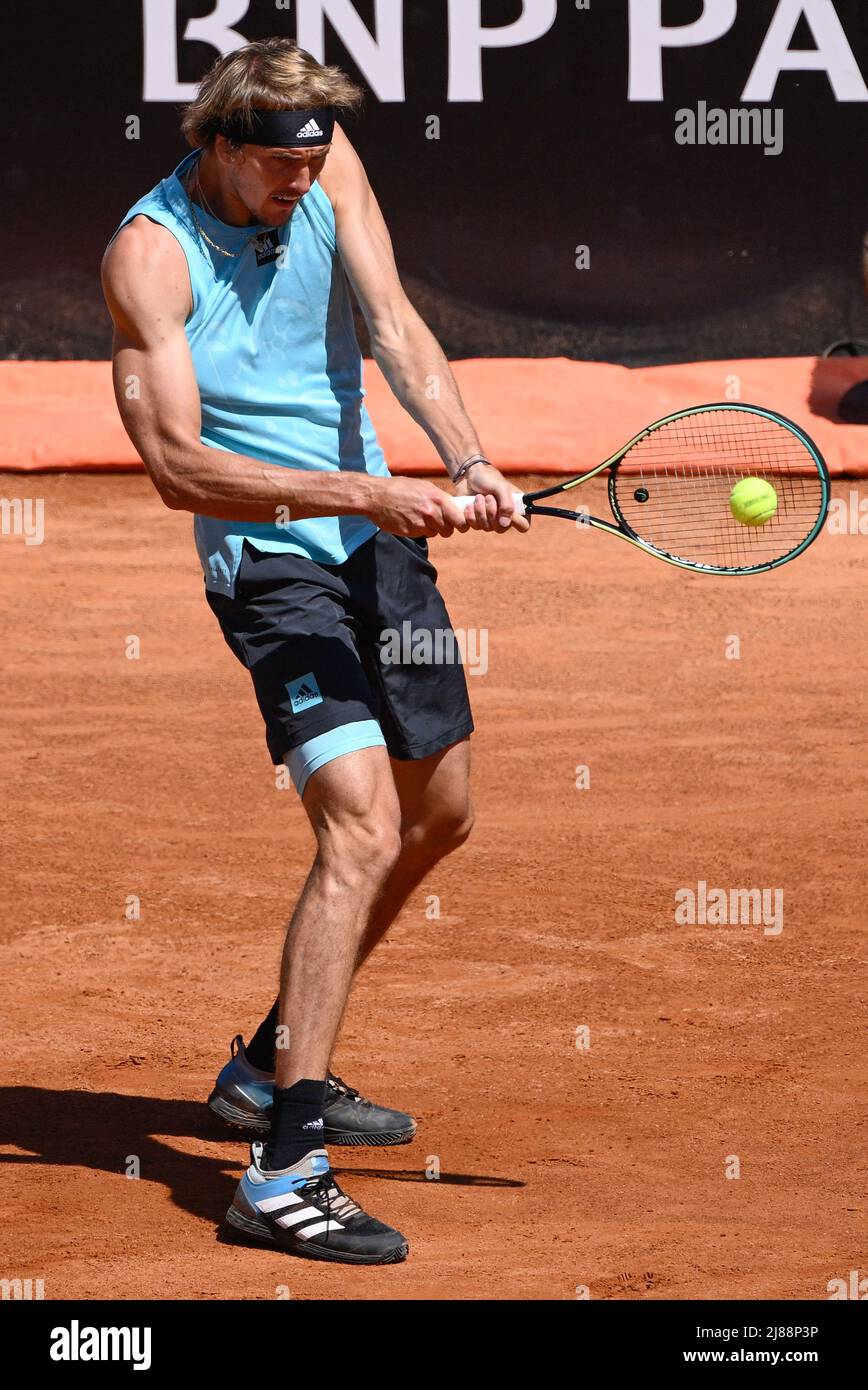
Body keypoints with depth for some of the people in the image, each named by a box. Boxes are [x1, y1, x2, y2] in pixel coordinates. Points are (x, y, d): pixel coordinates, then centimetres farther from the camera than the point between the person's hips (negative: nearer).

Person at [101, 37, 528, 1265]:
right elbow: (177, 465, -24)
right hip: (270, 563, -8)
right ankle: (281, 1176, -24)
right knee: (363, 830, -21)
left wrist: (468, 462, -29)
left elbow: (393, 321, -12)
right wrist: (364, 494, -32)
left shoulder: (323, 165, -2)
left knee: (438, 815, 17)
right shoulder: (150, 255, -19)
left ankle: (276, 1063, 35)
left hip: (377, 538, 8)